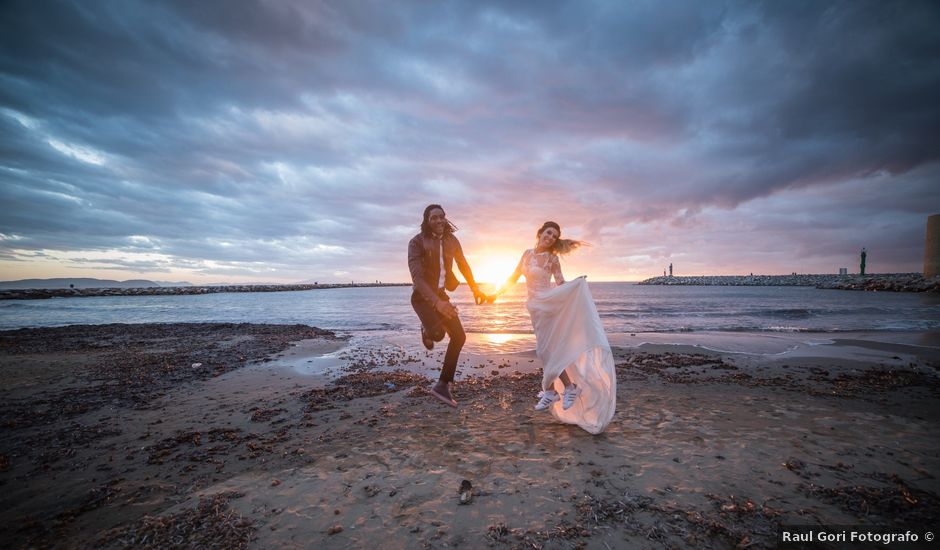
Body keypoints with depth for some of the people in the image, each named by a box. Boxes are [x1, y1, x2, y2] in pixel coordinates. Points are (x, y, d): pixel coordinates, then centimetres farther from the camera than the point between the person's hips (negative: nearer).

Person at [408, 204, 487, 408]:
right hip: (422, 296, -6)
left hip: (441, 294, 6)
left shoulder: (451, 240, 0)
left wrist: (475, 289, 17)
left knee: (459, 336, -1)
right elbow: (417, 276, -28)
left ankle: (443, 385, 10)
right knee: (438, 332, -29)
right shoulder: (417, 242, -18)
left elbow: (463, 265, 15)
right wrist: (436, 302, -39)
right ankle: (427, 330, 13)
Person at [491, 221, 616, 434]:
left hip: (548, 303, -6)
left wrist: (576, 284, -31)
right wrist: (496, 293, 13)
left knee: (547, 348, -7)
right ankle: (550, 392, 20)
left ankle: (570, 387, 7)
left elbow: (561, 284, -11)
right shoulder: (528, 253, 8)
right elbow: (514, 277, 14)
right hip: (536, 306, 6)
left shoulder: (552, 258, -7)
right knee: (544, 348, 10)